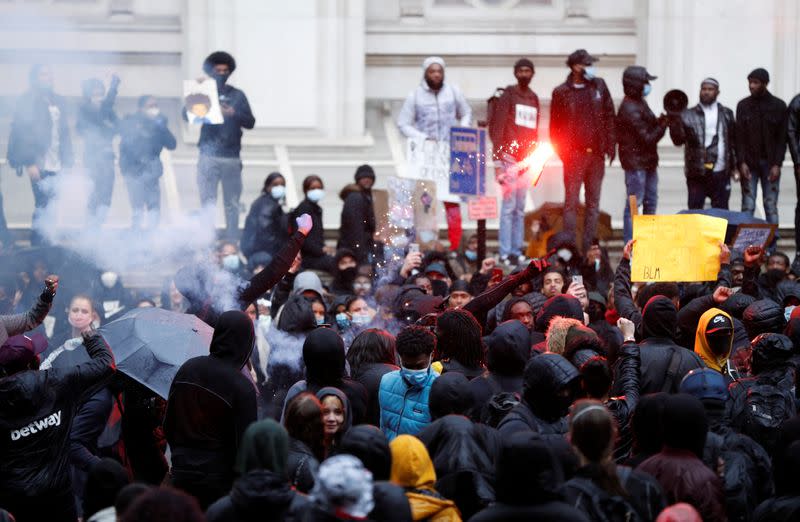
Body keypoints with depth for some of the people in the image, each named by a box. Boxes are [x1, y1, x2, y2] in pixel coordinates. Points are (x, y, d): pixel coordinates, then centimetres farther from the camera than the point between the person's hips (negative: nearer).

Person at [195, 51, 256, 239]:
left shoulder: (237, 95, 11)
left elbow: (250, 122, 7)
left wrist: (234, 114, -11)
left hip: (232, 158, 2)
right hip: (209, 157, -2)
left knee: (232, 205, 3)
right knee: (208, 203, -5)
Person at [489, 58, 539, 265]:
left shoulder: (533, 99, 16)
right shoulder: (507, 95, -2)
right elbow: (497, 128, -7)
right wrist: (498, 160, -14)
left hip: (526, 159, 6)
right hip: (509, 157, -6)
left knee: (520, 208, 8)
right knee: (509, 205, -8)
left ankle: (517, 250, 11)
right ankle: (505, 253, -7)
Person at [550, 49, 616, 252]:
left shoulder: (599, 86, 8)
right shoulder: (561, 92, -2)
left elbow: (609, 116, 11)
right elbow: (555, 126, 1)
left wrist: (610, 145, 4)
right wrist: (562, 151, -7)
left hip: (596, 153, 4)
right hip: (574, 155, -4)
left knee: (593, 202, 6)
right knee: (571, 202, -4)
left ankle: (589, 247, 11)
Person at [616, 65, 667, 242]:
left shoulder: (640, 103, 12)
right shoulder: (630, 110, -19)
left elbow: (650, 126, 14)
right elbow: (647, 138, -19)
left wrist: (660, 121, -5)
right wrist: (663, 125, -10)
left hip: (647, 161, 10)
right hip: (636, 162, -10)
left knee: (651, 201, 15)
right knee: (634, 202, -4)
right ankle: (630, 244, 1)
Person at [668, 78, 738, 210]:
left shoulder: (726, 114, 8)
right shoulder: (689, 115, 2)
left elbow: (733, 141, 10)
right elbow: (678, 140, -7)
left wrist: (735, 166, 7)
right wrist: (674, 122, -24)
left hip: (721, 174, 1)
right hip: (696, 174, -1)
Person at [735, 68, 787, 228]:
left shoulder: (778, 106, 1)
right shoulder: (743, 105, 5)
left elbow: (782, 138, 0)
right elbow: (739, 137, 2)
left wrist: (777, 164, -8)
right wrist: (742, 162, -8)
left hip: (770, 164, -1)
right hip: (749, 164, 1)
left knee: (771, 206, 1)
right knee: (747, 206, -2)